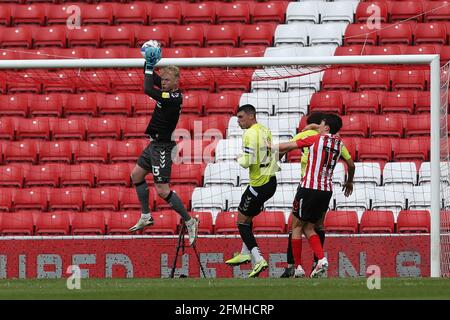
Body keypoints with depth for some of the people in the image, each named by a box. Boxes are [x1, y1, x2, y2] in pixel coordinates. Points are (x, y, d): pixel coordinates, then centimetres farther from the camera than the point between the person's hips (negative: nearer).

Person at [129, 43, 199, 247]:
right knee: (136, 175, 19)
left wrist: (150, 66, -22)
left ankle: (189, 222, -3)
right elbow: (151, 78, 15)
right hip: (155, 144, 10)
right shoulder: (168, 90, 3)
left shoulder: (173, 99, -24)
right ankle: (146, 217, 27)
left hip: (163, 147, -10)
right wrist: (149, 62, -2)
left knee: (162, 190, -11)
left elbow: (148, 90, -30)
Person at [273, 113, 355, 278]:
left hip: (309, 188, -6)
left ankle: (298, 267, 5)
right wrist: (349, 182, 41)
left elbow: (288, 146, -3)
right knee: (308, 228, 15)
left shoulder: (315, 139, -6)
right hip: (326, 191, 6)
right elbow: (351, 165, 23)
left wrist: (270, 147, 14)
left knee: (297, 226, 8)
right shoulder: (339, 143, 10)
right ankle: (321, 259, -6)